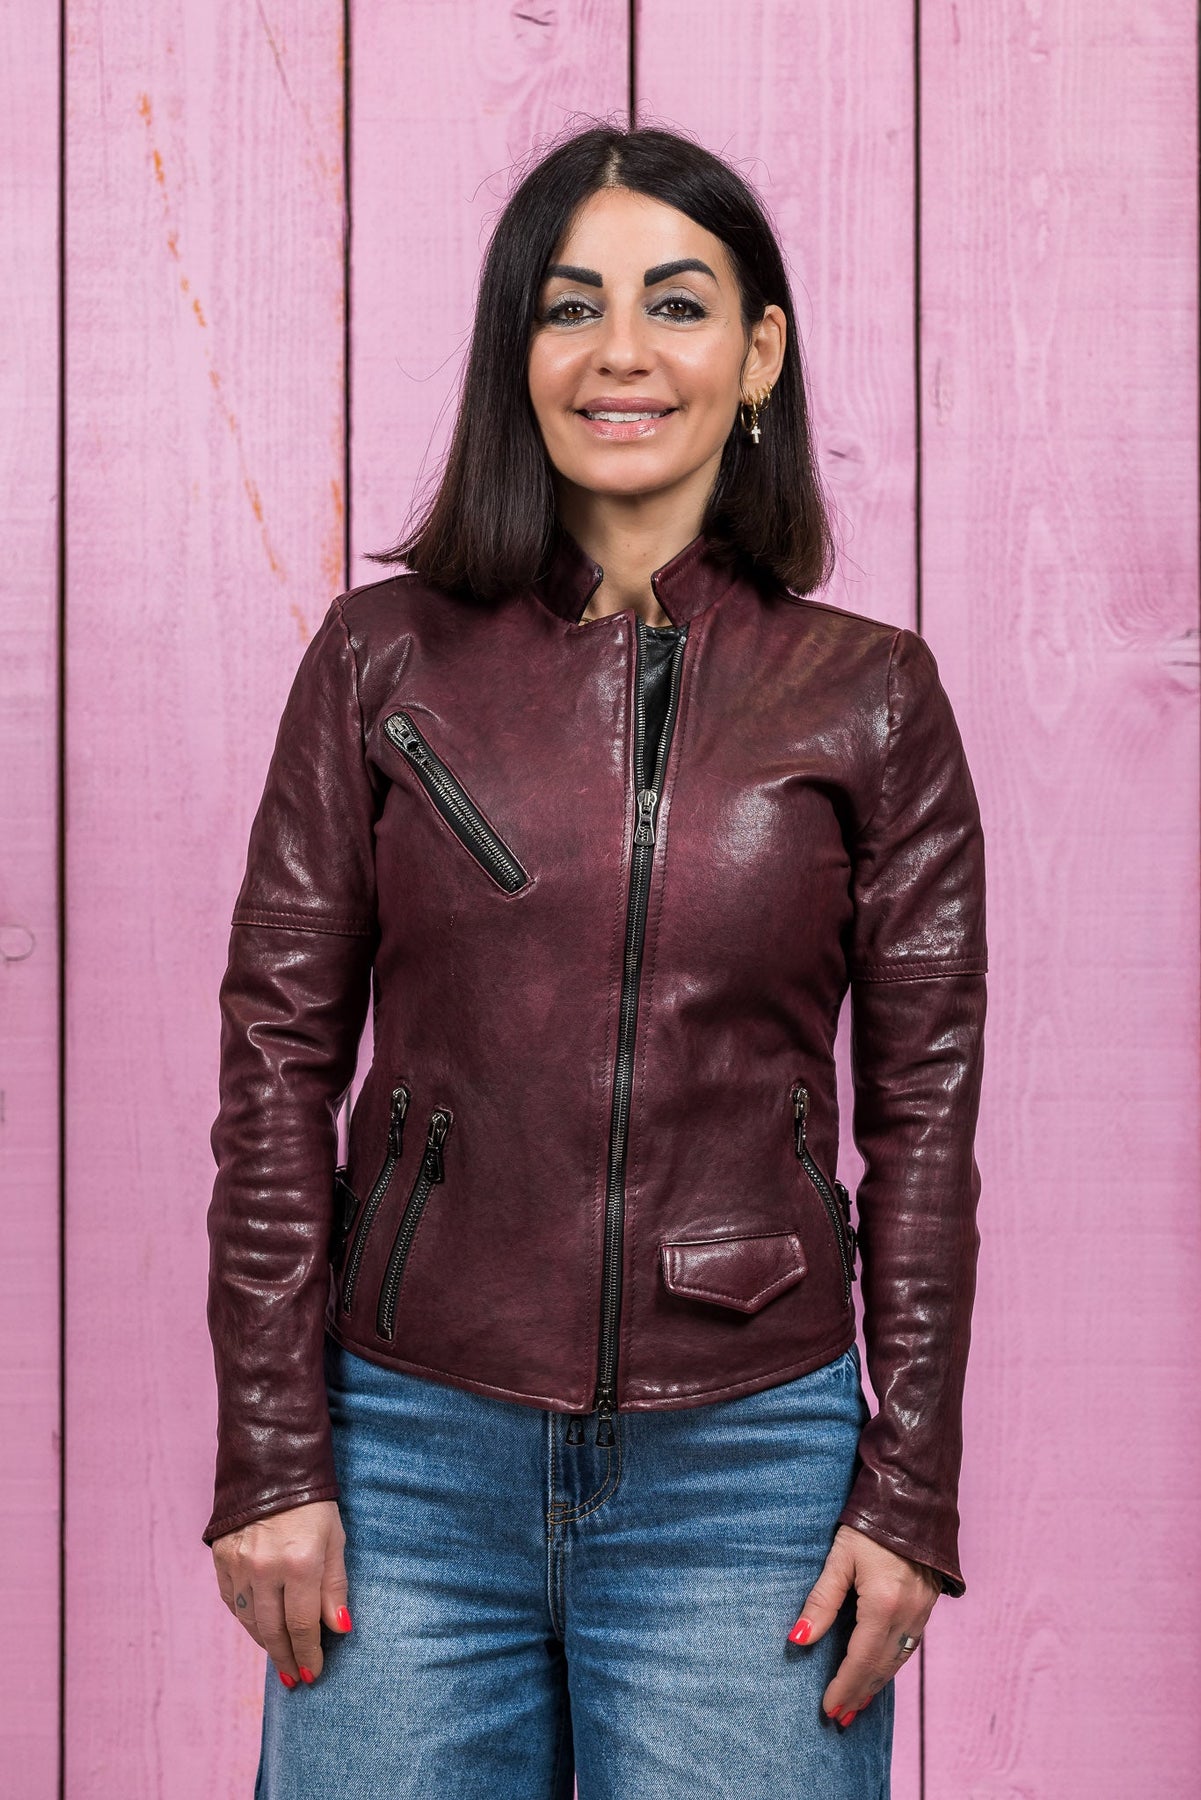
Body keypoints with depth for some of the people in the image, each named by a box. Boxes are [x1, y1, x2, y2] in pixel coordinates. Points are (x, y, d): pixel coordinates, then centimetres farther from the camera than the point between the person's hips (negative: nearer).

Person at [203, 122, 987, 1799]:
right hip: (413, 1452, 1)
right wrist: (269, 1458, -3)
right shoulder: (384, 655, 1)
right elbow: (278, 1054, 1)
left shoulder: (871, 696, 1)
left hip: (746, 1465, 0)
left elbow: (923, 1111, 2)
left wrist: (910, 1497, -1)